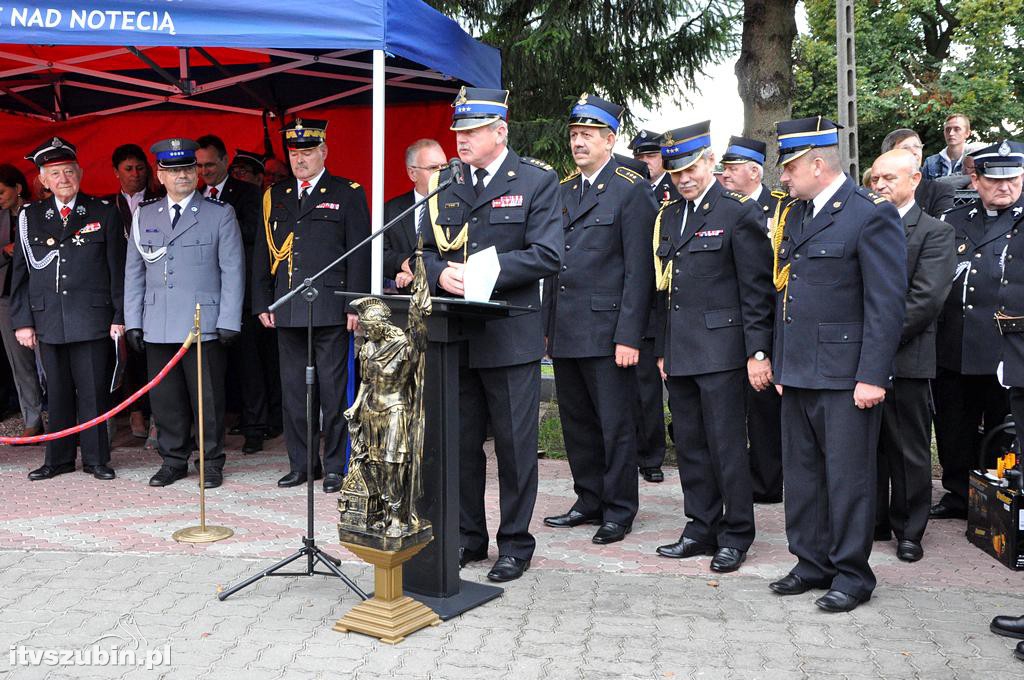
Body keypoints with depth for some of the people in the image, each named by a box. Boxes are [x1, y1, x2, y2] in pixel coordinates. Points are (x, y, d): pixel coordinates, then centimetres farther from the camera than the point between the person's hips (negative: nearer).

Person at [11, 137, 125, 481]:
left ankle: (96, 459, 12)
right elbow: (21, 272, 10)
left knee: (93, 391, 0)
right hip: (48, 320, 3)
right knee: (57, 391, 10)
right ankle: (59, 458, 21)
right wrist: (22, 320, 4)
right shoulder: (29, 217, 10)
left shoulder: (105, 212, 4)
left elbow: (117, 269, 2)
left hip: (91, 319, -2)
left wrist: (119, 316, -2)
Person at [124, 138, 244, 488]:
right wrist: (133, 322, 8)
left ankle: (211, 462, 15)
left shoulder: (220, 213, 3)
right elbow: (133, 272, 14)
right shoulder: (144, 215, 13)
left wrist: (229, 322, -7)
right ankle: (173, 460, 22)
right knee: (165, 398, 8)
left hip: (204, 325, -3)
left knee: (207, 398, 1)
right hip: (158, 328, 3)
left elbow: (232, 271, -1)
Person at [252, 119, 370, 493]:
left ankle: (335, 466, 11)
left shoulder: (348, 194, 2)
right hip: (287, 310, 5)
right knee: (293, 390, 10)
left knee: (333, 390, 1)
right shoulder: (274, 196, 15)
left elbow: (359, 254, -3)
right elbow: (263, 254, 16)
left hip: (330, 310, -4)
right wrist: (262, 304, 9)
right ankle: (301, 463, 21)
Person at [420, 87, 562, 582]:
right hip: (454, 337, 5)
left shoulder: (536, 181, -2)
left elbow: (546, 256, -12)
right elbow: (428, 251, 13)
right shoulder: (445, 184, 13)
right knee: (460, 444, 13)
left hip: (510, 337, -5)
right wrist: (441, 274, -9)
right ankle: (468, 537, 29)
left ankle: (515, 542, 21)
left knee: (515, 446, 5)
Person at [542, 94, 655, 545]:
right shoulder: (563, 190, 15)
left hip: (605, 331, -6)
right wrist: (546, 325, 12)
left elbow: (638, 269, -11)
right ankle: (589, 501, 28)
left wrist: (629, 336, -16)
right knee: (577, 423, 14)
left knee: (615, 424, 3)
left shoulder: (632, 190, -5)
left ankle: (619, 512, 17)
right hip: (565, 332, 7)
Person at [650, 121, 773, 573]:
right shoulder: (668, 216, 15)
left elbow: (756, 289, -8)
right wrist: (662, 349, 16)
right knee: (689, 446, 11)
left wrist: (758, 352, -12)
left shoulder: (739, 212, -4)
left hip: (720, 349, -6)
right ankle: (701, 529, 23)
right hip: (679, 352, 6)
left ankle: (735, 536, 13)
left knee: (726, 445, -1)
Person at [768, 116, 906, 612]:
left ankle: (852, 575, 17)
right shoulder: (794, 214, 14)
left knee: (848, 477, 2)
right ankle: (812, 564, 28)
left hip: (846, 376, -8)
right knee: (801, 474, 14)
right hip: (798, 374, 8)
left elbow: (886, 304, -14)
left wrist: (872, 376, -17)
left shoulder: (871, 214, -10)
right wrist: (780, 363, 14)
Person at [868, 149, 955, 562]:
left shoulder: (935, 233, -2)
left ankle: (909, 531, 19)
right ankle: (873, 522, 25)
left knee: (909, 450, 6)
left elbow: (926, 299, -12)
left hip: (905, 360, -4)